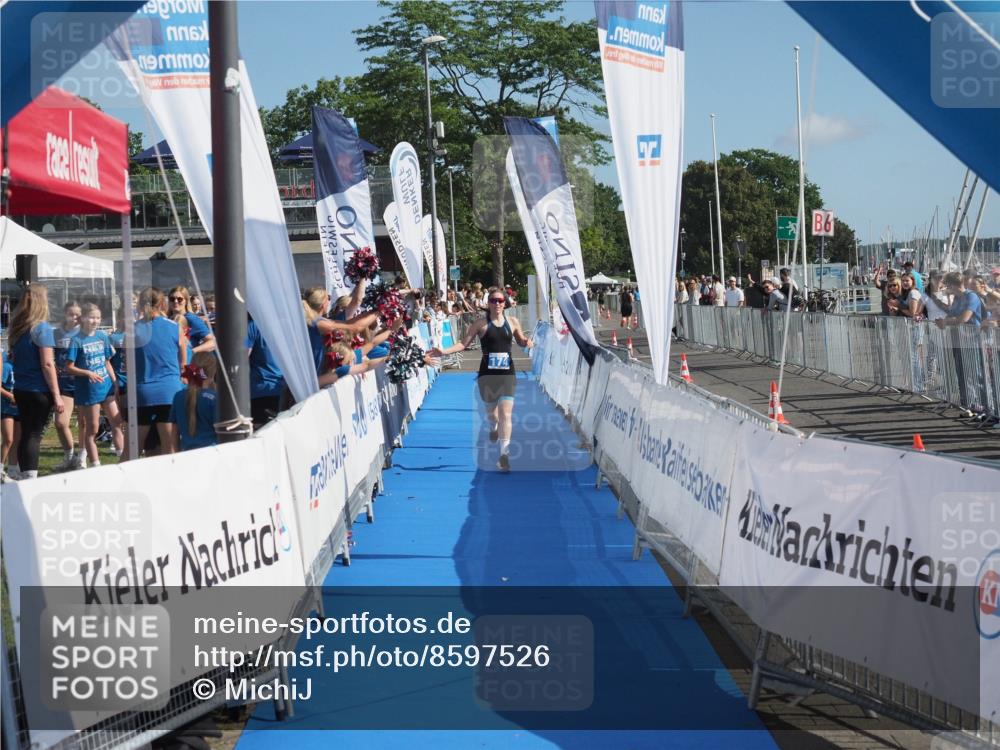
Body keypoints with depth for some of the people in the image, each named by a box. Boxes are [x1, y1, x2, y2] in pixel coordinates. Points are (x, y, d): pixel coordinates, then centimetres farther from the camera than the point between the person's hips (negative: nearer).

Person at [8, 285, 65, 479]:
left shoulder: (17, 327, 8)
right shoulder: (43, 328, -13)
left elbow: (13, 358, 17)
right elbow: (47, 364, -16)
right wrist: (57, 396, -15)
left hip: (20, 389, 6)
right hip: (39, 391, -6)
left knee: (25, 434, 12)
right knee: (34, 435, -4)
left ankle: (25, 478, 15)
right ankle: (31, 479, -6)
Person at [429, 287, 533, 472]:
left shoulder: (512, 322, 5)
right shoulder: (481, 323, -2)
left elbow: (522, 341, 19)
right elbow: (464, 343, -2)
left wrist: (528, 343, -5)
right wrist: (444, 351, -14)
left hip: (507, 374, 0)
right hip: (487, 373, 0)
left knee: (506, 413, -13)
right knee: (491, 410, 16)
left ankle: (504, 455, -16)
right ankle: (493, 428, 55)